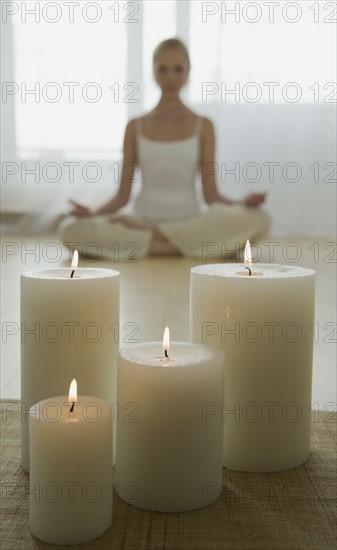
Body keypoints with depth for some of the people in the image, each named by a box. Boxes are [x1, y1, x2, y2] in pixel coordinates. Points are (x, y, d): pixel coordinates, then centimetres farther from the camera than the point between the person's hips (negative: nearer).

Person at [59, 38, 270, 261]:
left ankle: (143, 237, -21)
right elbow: (123, 194, 6)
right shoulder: (136, 127, 8)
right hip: (144, 218, 0)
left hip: (192, 223, 1)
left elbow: (211, 194, 2)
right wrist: (93, 213, -13)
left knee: (258, 218, -30)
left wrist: (244, 203, -18)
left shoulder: (203, 126, 6)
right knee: (73, 229, -27)